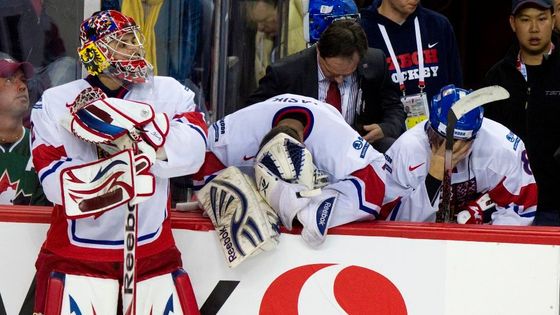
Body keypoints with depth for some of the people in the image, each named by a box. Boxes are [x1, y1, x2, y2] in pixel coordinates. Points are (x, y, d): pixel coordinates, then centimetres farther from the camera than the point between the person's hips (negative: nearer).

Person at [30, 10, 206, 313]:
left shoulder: (166, 92, 1)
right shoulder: (54, 104, -5)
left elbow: (192, 152, -15)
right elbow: (58, 185, -15)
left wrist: (133, 121, -27)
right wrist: (126, 164, -26)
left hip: (153, 247, 2)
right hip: (77, 249, -2)